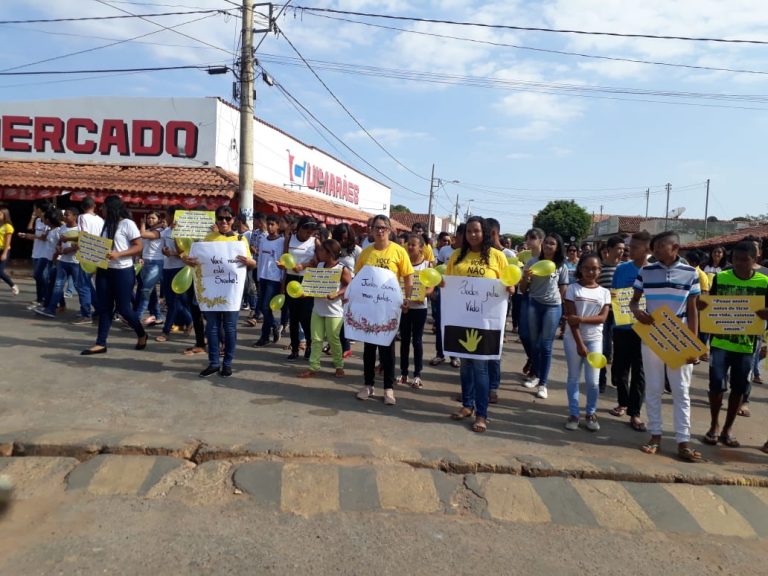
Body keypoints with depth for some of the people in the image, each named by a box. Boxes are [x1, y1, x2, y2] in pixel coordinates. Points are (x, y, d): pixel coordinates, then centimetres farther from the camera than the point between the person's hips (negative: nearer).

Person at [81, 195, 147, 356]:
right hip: (104, 271, 7)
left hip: (123, 272, -7)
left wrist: (118, 254, -24)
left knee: (122, 308, -1)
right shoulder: (107, 224, 15)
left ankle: (141, 334, 21)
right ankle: (101, 343, 9)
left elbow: (138, 247, -13)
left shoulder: (127, 224, -9)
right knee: (104, 308, 6)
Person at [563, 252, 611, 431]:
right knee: (573, 378, 6)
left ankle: (591, 414, 19)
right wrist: (580, 343, -14)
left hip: (594, 340, 1)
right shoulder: (573, 288, -3)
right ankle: (573, 414, 16)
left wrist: (581, 319, -22)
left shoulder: (604, 292, 5)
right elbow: (571, 318, -9)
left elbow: (603, 317, -7)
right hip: (573, 338, -1)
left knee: (592, 381, 1)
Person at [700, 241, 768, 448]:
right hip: (720, 341, 0)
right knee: (717, 384, -3)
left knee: (738, 388, 8)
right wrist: (702, 305, -17)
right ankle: (714, 425, 16)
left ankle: (728, 428, 23)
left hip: (746, 345, 1)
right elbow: (709, 306, 6)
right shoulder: (720, 278, 0)